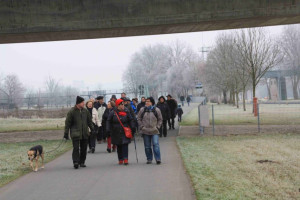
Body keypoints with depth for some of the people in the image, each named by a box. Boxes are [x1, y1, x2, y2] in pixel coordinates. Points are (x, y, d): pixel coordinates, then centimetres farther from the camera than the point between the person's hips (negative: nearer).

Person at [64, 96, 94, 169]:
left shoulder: (85, 110, 7)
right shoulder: (72, 111, -8)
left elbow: (89, 121, 17)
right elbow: (67, 123, -4)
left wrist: (92, 129, 13)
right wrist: (66, 133, -5)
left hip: (85, 133, 5)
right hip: (75, 134, -5)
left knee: (84, 148, 7)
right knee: (76, 148, -12)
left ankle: (82, 162, 17)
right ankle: (75, 162, -13)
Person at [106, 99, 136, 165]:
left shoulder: (126, 112, 3)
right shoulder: (113, 112, -1)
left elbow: (131, 120, 8)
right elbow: (108, 122, 2)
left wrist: (133, 128, 1)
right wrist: (108, 130, -4)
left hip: (125, 132, 0)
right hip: (116, 133, 0)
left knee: (125, 145, -10)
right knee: (118, 146, 7)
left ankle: (125, 158, -9)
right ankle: (120, 159, 16)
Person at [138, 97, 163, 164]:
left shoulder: (156, 110, 1)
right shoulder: (142, 110, 4)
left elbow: (160, 119, 10)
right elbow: (139, 119, 10)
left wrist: (157, 127, -1)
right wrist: (141, 127, -1)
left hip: (154, 131, -2)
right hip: (145, 131, 2)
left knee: (156, 144, -12)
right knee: (147, 146, 6)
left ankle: (158, 159, -10)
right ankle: (149, 159, 16)